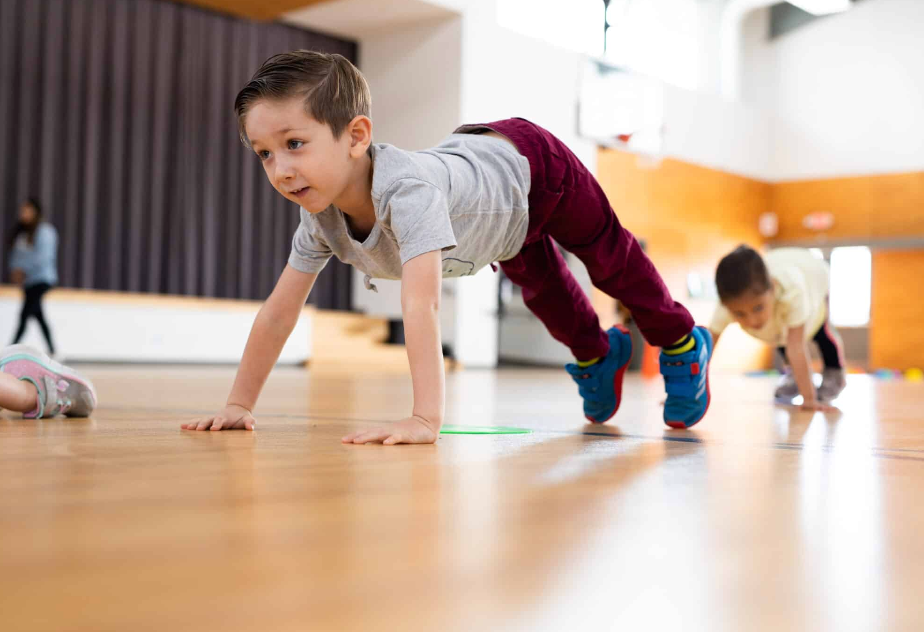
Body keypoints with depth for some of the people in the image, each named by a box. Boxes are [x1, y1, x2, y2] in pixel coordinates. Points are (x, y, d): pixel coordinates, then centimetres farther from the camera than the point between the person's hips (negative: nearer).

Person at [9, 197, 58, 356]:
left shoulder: (44, 231, -10)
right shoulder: (22, 232, 11)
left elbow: (44, 257, -18)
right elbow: (17, 254, 13)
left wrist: (23, 269, -16)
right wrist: (16, 269, -5)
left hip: (41, 279, -7)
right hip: (28, 282, 7)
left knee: (24, 314, -13)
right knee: (38, 316, 10)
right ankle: (52, 350, 17)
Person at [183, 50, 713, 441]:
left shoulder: (406, 189, -50)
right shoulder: (320, 216, -27)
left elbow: (421, 305, -59)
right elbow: (280, 309, -20)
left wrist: (426, 419, -65)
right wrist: (240, 404, -21)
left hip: (535, 166, -7)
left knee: (613, 261, 17)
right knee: (540, 284, 30)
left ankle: (683, 345, 44)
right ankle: (597, 354, 58)